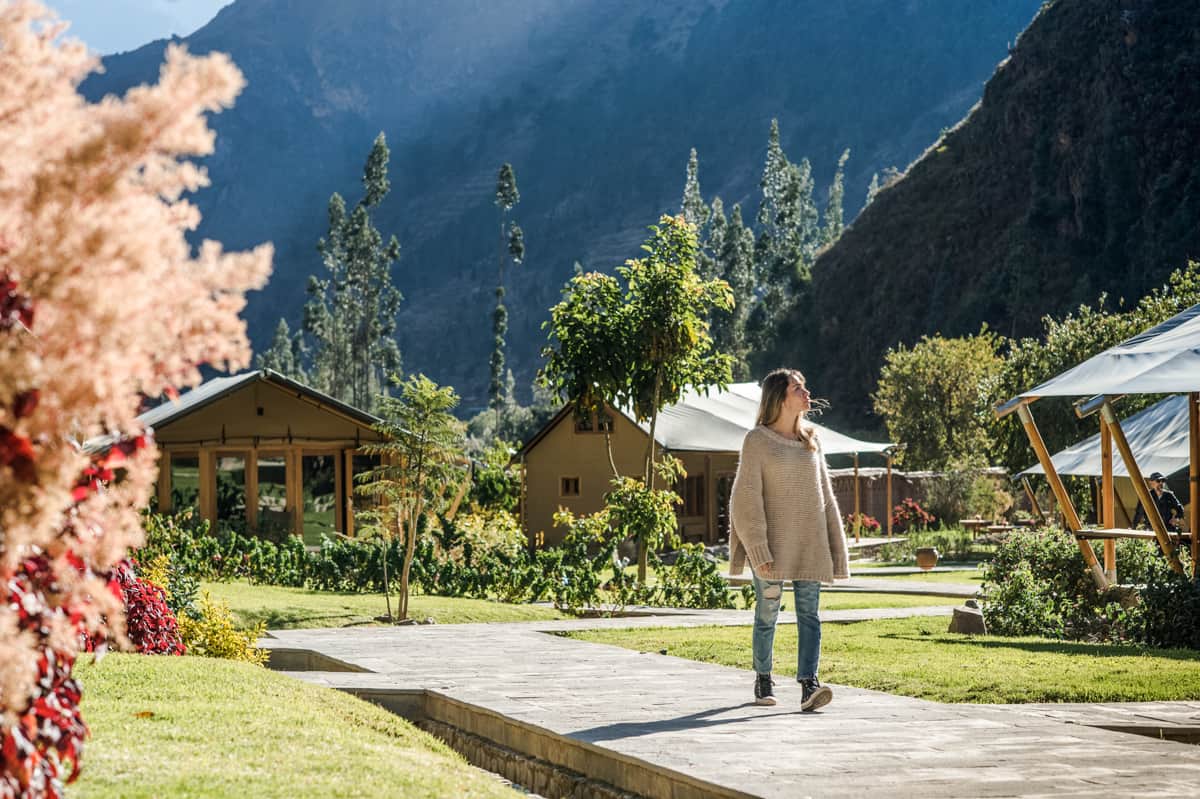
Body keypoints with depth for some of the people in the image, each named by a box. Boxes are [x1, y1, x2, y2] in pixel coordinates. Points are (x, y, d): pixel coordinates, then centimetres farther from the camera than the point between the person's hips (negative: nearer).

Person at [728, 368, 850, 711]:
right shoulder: (757, 440, -5)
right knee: (767, 614, 4)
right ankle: (762, 681, 20)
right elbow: (746, 499, -9)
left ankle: (808, 685, -13)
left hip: (809, 542, 4)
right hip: (773, 542, -4)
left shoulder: (810, 439, 12)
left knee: (809, 614, -6)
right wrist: (758, 549, -17)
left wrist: (835, 546, 12)